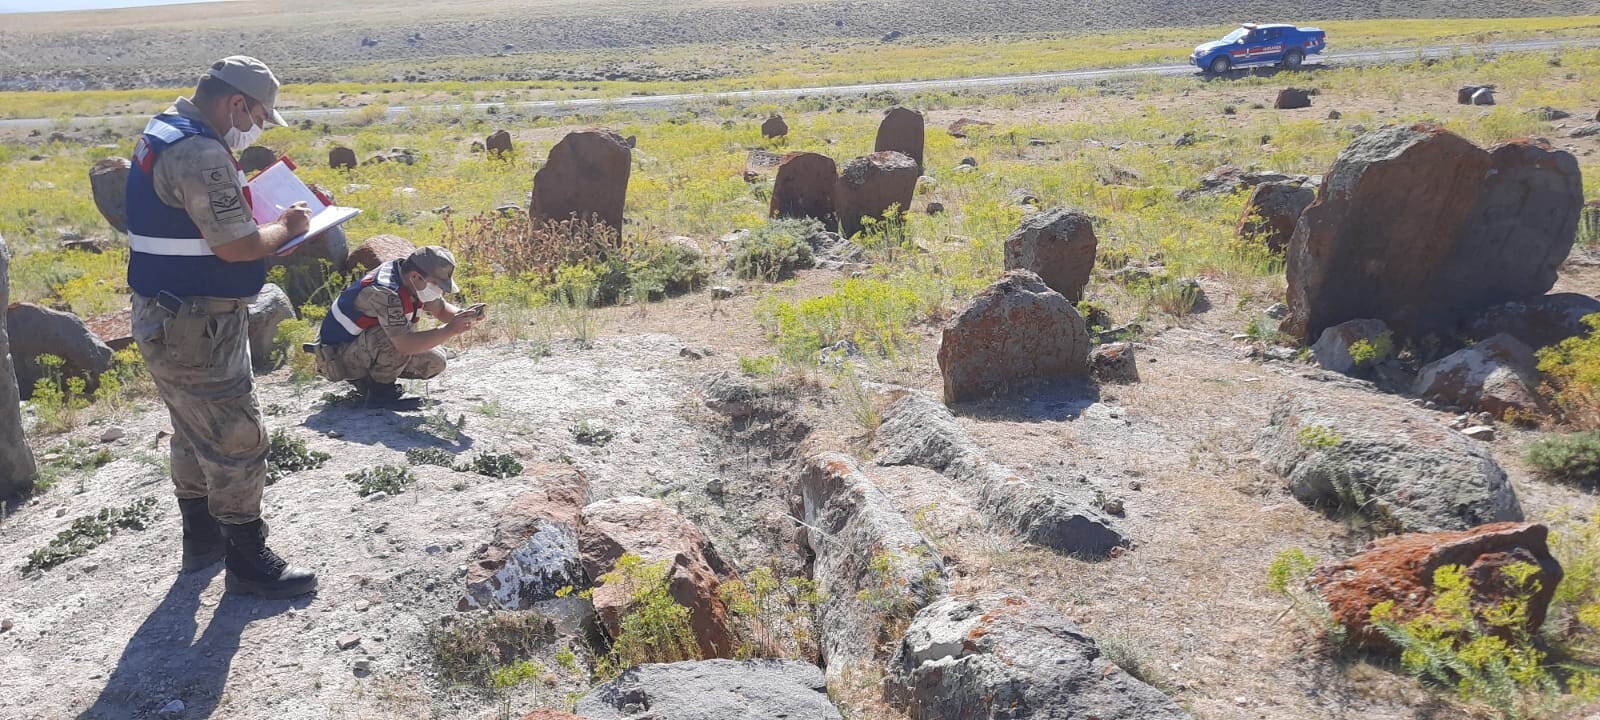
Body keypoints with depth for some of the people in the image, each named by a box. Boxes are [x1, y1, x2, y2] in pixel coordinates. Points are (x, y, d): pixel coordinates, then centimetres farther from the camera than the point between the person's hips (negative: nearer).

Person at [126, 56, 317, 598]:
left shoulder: (162, 133, 12)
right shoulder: (202, 153, -22)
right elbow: (237, 246, -25)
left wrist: (269, 221, 10)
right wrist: (287, 228, -7)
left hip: (164, 319, 11)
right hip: (196, 328, -11)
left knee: (196, 434, 22)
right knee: (238, 442, -1)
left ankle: (202, 538, 37)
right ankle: (248, 561, 10)